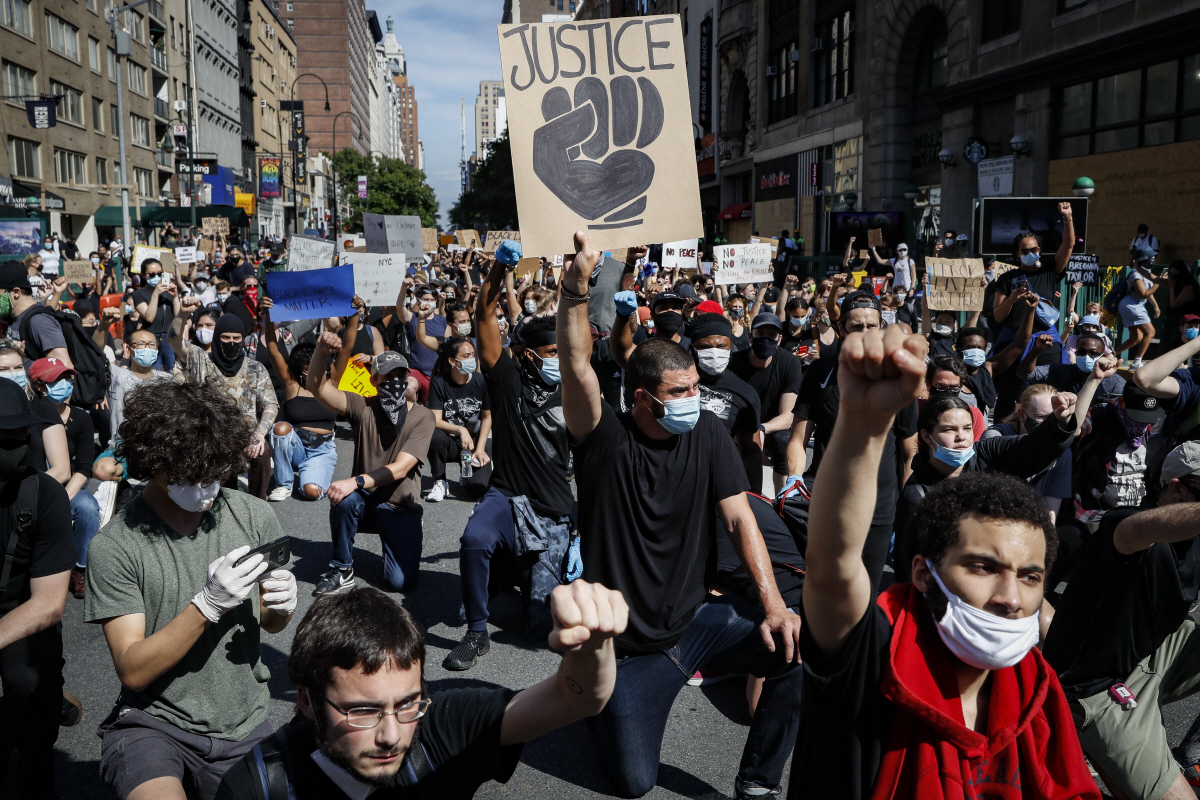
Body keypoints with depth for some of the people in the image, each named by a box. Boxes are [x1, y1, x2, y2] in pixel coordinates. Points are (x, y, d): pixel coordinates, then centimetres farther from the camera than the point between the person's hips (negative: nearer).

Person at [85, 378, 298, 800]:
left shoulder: (255, 517, -2)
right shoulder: (114, 547, -11)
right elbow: (133, 671, -13)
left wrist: (281, 606, -12)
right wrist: (208, 604, -25)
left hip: (244, 723, 4)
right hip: (153, 722, -4)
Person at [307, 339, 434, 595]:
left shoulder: (422, 417, -10)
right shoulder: (363, 407, -3)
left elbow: (400, 468, -20)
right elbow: (318, 388, -16)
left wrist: (357, 481, -33)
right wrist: (321, 351, -34)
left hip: (401, 509, -1)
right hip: (364, 502, 1)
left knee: (402, 582, -17)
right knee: (345, 498, -35)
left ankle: (390, 540, 18)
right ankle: (342, 570, -12)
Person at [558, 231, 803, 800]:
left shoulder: (707, 434, -4)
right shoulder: (607, 440, -14)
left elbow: (739, 519, -7)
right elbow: (578, 367, -30)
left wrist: (773, 604, -16)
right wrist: (575, 291, -44)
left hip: (698, 620, 3)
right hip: (628, 643, -3)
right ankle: (600, 702, 34)